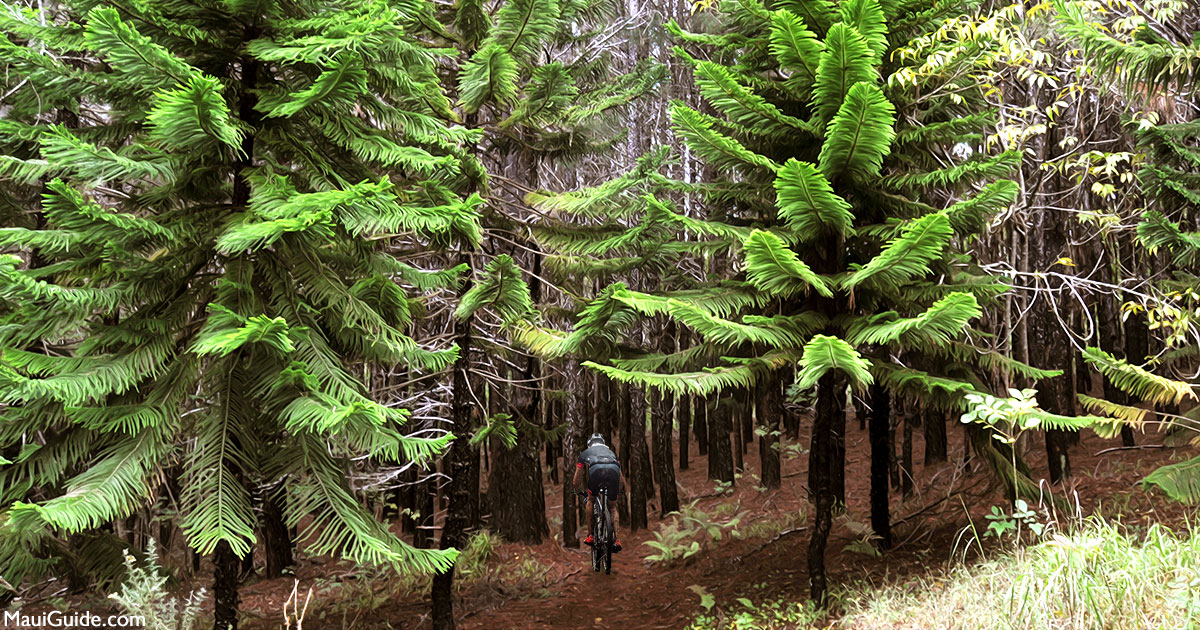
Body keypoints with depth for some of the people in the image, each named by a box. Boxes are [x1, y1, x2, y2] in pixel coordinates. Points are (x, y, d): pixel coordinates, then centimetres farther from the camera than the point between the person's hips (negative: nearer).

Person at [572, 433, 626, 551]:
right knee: (613, 506, 21)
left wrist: (581, 491, 60)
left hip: (596, 470, -2)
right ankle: (617, 539, 9)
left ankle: (590, 536, 20)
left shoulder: (585, 452, 38)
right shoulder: (610, 452, 43)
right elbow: (622, 480, 44)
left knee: (590, 500, 25)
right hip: (614, 470, 2)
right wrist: (619, 490, 62)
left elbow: (576, 481, 41)